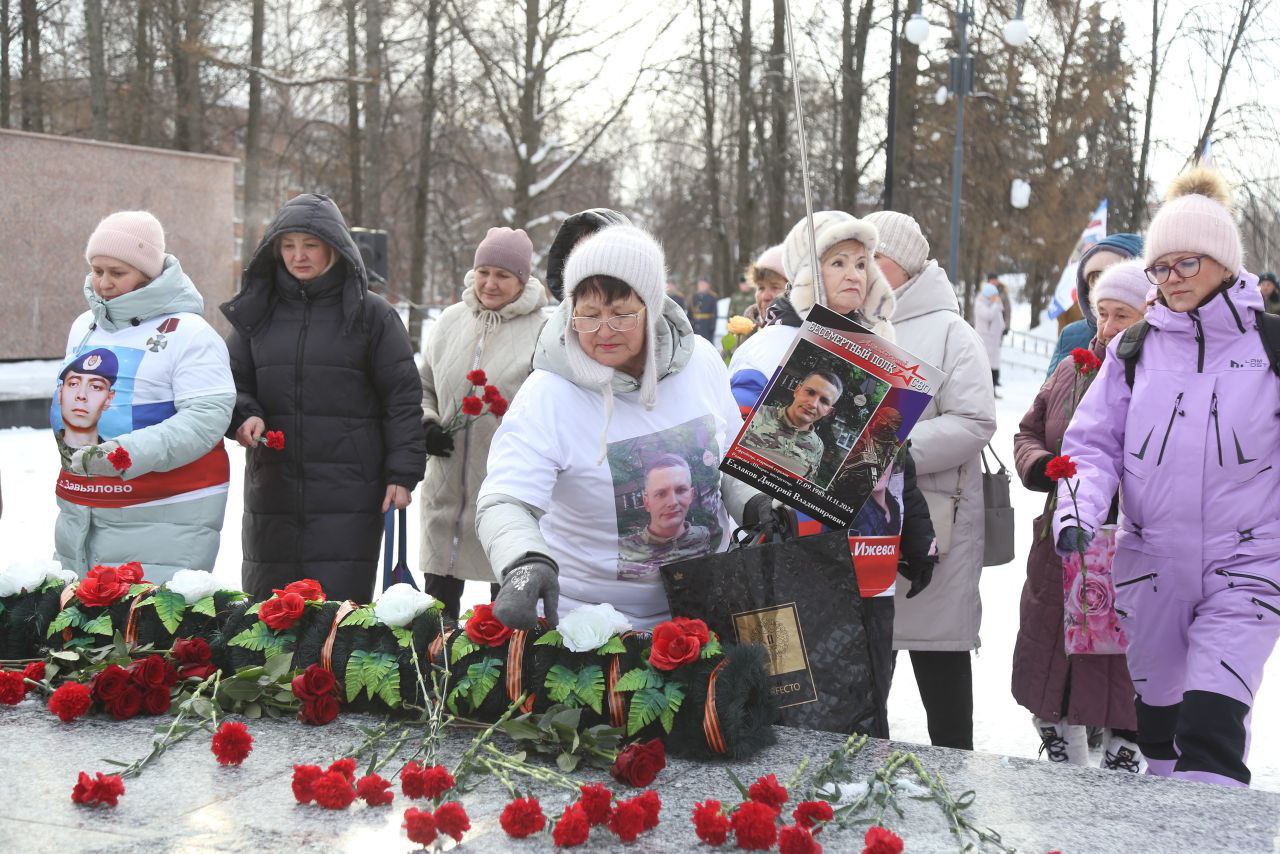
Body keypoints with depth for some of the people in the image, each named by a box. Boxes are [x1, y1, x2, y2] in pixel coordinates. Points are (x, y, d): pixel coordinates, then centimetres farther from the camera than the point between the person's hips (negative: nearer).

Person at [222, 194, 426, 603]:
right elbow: (233, 381, 17)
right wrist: (245, 415, -5)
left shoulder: (372, 314, 1)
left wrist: (403, 473, -5)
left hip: (349, 496, -4)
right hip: (272, 489, 4)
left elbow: (403, 396, 1)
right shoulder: (257, 311, 11)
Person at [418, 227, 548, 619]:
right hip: (447, 490, 5)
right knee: (438, 598, 14)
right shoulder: (450, 322, 8)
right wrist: (426, 425, 2)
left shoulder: (544, 332, -8)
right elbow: (424, 388, 19)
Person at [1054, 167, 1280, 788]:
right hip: (1149, 566, 3)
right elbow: (1093, 444, 4)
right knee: (1159, 726, 15)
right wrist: (1077, 511, -14)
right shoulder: (1133, 351, 6)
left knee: (1210, 732, -16)